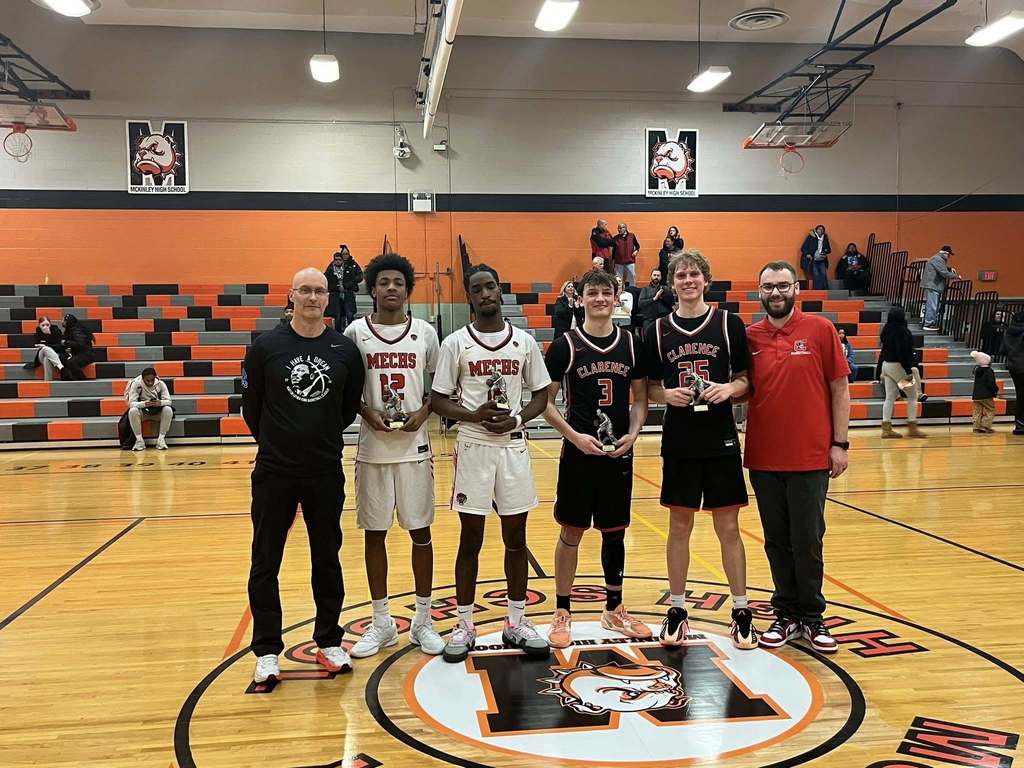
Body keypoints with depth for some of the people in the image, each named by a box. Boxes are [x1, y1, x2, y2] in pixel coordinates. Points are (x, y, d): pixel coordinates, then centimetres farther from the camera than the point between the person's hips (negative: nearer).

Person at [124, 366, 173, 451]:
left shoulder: (161, 384, -11)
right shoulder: (136, 384, -14)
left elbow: (168, 401, -13)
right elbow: (131, 403, -20)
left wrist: (160, 403, -37)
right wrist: (144, 404, -40)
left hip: (158, 412, 1)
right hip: (142, 412, -1)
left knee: (168, 410, -30)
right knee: (132, 411, -33)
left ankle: (161, 439, -22)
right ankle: (139, 440, -21)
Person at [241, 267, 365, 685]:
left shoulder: (345, 350, -2)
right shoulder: (265, 346, -6)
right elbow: (250, 406, 3)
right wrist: (276, 441, 10)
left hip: (326, 473, 1)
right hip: (274, 473, -1)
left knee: (327, 560, 12)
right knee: (265, 564, 6)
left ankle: (329, 642, 27)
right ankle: (267, 651, 19)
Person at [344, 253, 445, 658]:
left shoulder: (425, 332, 2)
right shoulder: (356, 332, 0)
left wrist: (424, 412, -9)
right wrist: (367, 412, -12)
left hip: (414, 446, 0)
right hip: (372, 447, 0)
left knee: (420, 532, 6)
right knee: (374, 533, 7)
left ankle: (423, 620, 20)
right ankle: (381, 623, 21)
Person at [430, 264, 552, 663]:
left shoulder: (524, 341, 3)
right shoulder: (455, 343, -2)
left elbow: (541, 395, 8)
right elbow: (438, 400, -1)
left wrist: (517, 418, -11)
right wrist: (475, 416, -17)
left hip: (514, 447, 2)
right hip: (473, 448, -2)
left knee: (516, 537, 9)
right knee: (470, 539, 5)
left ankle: (516, 623, 22)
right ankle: (465, 626, 17)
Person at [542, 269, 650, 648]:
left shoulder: (631, 344, 5)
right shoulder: (565, 346, -5)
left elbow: (640, 398, 11)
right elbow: (545, 401, -4)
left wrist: (632, 433, -6)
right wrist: (575, 435, -15)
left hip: (619, 454, 3)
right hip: (578, 453, -3)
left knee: (615, 532, 13)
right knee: (571, 532, 4)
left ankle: (614, 609, 28)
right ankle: (562, 613, 16)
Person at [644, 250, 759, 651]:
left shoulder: (729, 324, 1)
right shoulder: (658, 330, 4)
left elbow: (745, 379, 4)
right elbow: (650, 388, 8)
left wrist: (729, 388, -16)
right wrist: (668, 395, -12)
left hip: (721, 441, -1)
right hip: (678, 442, 1)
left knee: (728, 528, 5)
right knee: (679, 526, 9)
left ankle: (741, 612, 18)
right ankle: (677, 610, 21)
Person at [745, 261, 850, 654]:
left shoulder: (820, 329, -2)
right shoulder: (749, 337, 4)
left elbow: (839, 388, -1)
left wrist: (839, 443, -4)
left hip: (810, 457, -2)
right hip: (764, 458, 3)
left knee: (808, 541, 5)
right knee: (777, 541, 11)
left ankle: (812, 617, 21)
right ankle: (786, 614, 25)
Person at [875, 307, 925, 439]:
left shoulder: (886, 330, 9)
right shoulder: (902, 331, -16)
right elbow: (903, 353, -21)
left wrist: (879, 372, 17)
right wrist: (908, 371, -20)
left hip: (886, 365, 8)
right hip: (898, 366, -8)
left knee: (890, 397, 7)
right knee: (912, 396, 4)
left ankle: (886, 428, 5)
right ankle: (912, 427, 4)